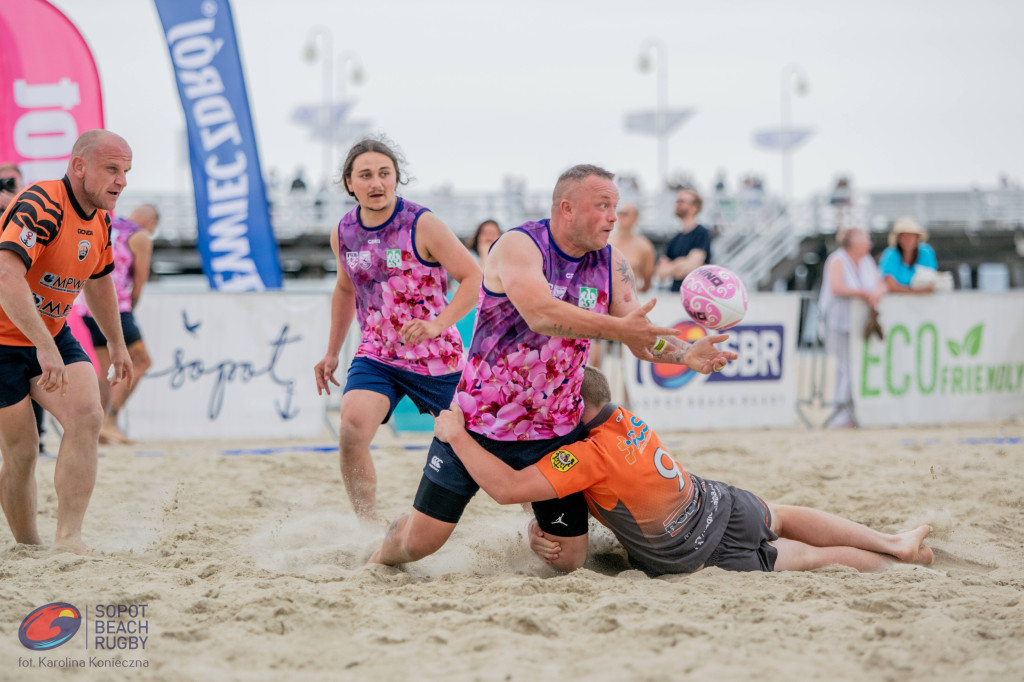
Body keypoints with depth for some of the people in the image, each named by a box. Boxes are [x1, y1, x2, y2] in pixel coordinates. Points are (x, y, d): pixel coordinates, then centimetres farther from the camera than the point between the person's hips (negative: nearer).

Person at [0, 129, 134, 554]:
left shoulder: (100, 219, 3)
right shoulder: (39, 206, -25)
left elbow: (98, 281, 22)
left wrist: (116, 344, 28)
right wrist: (45, 345, -45)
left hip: (53, 336, 7)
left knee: (86, 418, -14)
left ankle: (68, 538, -15)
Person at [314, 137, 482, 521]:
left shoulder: (421, 225, -14)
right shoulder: (343, 233, 1)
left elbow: (474, 279, -15)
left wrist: (437, 324, -29)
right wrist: (332, 353, 23)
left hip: (436, 357, -3)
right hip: (376, 356, 3)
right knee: (352, 428, -25)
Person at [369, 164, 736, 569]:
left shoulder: (612, 265, 1)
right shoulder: (518, 246, -17)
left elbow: (642, 337, -1)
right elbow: (540, 314, -33)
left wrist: (687, 355, -21)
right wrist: (616, 327, -37)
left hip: (554, 433, 4)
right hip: (479, 420, -4)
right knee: (422, 539, -3)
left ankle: (536, 532, 38)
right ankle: (381, 561, 33)